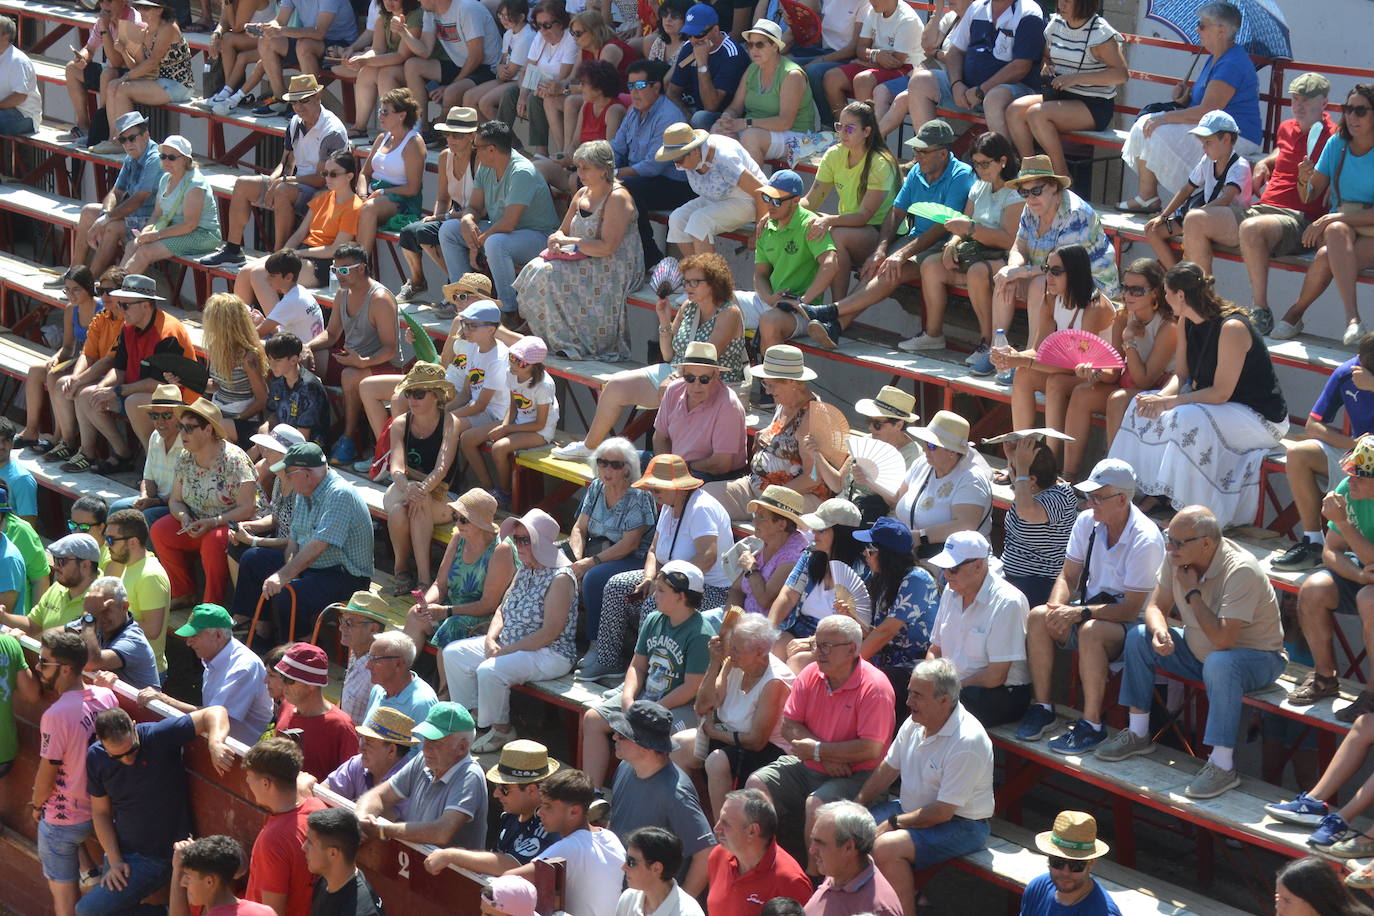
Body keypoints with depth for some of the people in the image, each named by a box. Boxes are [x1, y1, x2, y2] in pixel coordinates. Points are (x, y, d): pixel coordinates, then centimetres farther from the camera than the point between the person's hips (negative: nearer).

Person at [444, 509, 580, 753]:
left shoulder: (560, 578, -19)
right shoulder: (525, 571, 10)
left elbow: (550, 633, -23)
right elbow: (502, 610, 15)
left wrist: (506, 651, -20)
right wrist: (491, 639, -6)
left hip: (550, 654, -10)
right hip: (509, 644, 10)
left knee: (490, 670, -31)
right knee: (453, 653, 2)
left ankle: (501, 731, -9)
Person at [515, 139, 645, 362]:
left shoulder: (618, 198, -14)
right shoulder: (582, 195, 13)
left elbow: (607, 247, -22)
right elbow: (562, 231, 20)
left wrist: (570, 241, -14)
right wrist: (556, 240, -5)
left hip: (611, 270, -9)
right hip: (582, 261, 9)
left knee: (549, 275, -25)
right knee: (535, 268, -13)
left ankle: (569, 344, -14)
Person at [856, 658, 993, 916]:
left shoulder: (967, 742, -26)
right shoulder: (915, 723, -1)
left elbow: (943, 812, -25)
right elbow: (887, 770, 13)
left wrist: (893, 824, -17)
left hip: (960, 825, -9)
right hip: (911, 809, 9)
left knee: (886, 847, -30)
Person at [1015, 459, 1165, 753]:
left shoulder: (1146, 540, -21)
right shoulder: (1087, 522, -1)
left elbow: (1131, 609, -22)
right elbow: (1068, 577, 5)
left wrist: (1080, 613, -29)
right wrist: (1057, 607, -17)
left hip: (1130, 622, -6)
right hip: (1091, 607, 7)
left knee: (1091, 630, -37)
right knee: (1038, 617, -20)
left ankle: (1092, 725, -29)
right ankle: (1042, 707, -12)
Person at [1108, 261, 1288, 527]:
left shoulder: (1231, 328, -25)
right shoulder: (1188, 324, 2)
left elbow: (1221, 393, -26)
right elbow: (1180, 375, 4)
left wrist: (1167, 402, -26)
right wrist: (1161, 398, -19)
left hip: (1262, 419, -9)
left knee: (1188, 418, -34)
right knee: (1143, 405, -2)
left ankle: (1191, 510, -26)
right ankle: (1153, 494, -2)